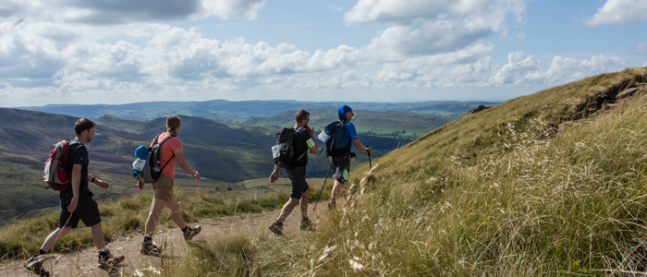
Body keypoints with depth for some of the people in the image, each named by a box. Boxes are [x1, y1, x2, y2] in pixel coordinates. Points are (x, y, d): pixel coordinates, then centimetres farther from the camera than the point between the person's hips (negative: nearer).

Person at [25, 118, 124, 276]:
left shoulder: (70, 146, 15)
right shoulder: (80, 148, -15)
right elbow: (76, 172, -25)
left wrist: (95, 180, 30)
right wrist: (76, 196, -28)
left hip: (65, 193, 9)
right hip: (79, 194, -9)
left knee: (64, 228, 13)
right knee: (96, 224, 6)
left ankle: (36, 259, 6)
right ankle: (105, 259, 18)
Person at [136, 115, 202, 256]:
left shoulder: (158, 137, 12)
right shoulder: (175, 141, -12)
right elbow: (182, 163, -16)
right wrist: (194, 173, 0)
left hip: (155, 178, 9)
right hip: (165, 180, -9)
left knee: (174, 207, 21)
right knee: (155, 212, -9)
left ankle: (187, 232, 37)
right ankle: (147, 243, -9)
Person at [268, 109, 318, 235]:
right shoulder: (304, 133, -14)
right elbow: (314, 150, -8)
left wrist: (276, 170, 9)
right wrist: (312, 135, 5)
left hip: (289, 168, 9)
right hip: (298, 169, -9)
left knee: (306, 191, 24)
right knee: (294, 199, -6)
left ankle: (305, 222, 30)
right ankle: (278, 224, -14)